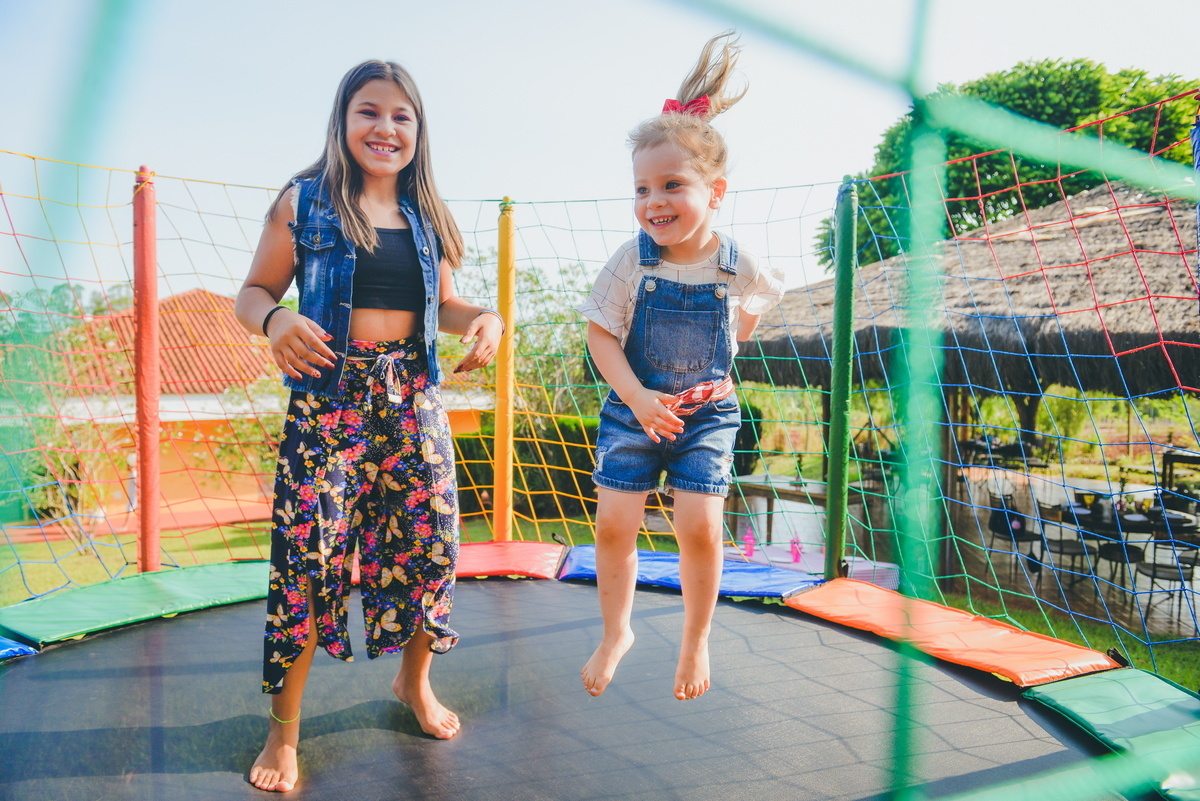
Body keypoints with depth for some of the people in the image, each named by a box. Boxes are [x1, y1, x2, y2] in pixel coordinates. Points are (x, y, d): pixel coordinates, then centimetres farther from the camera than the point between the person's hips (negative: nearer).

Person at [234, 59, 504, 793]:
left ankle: (415, 680, 32)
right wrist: (274, 321, -19)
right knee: (308, 551, -5)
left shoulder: (425, 215, 13)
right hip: (329, 396, -3)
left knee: (431, 541, 5)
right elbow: (253, 291, 3)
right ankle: (284, 727, 16)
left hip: (413, 395, 4)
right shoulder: (304, 203, 2)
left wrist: (485, 318, -2)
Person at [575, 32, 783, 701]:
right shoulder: (632, 261, -13)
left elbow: (750, 308, 13)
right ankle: (617, 633, 25)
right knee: (614, 525, 0)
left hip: (706, 412, 0)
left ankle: (696, 641, 20)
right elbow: (601, 333, -9)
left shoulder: (738, 266, -10)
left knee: (700, 528, -6)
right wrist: (638, 397, -20)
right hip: (634, 409, 1)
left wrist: (721, 359, 6)